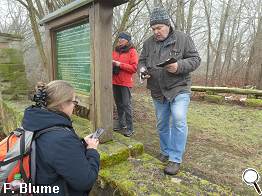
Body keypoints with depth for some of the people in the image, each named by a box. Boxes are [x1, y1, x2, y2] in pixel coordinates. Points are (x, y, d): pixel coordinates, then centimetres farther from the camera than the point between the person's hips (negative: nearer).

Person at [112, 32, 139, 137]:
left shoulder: (132, 51, -3)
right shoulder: (115, 51, 15)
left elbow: (134, 67, -12)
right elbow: (111, 62, 24)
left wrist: (120, 64, -16)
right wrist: (111, 63, 0)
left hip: (125, 82, -6)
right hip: (115, 81, 6)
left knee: (126, 104, -5)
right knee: (119, 104, 13)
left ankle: (130, 128, 3)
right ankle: (121, 123, 27)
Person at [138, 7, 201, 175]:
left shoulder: (183, 38, -3)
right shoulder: (148, 43, 8)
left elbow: (195, 59, -5)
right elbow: (141, 61, 15)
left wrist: (179, 66, -24)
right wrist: (142, 69, -9)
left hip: (179, 88, -4)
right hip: (158, 92, 5)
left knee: (178, 121, -17)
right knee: (162, 124, 13)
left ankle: (176, 159, -4)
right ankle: (165, 152, 33)